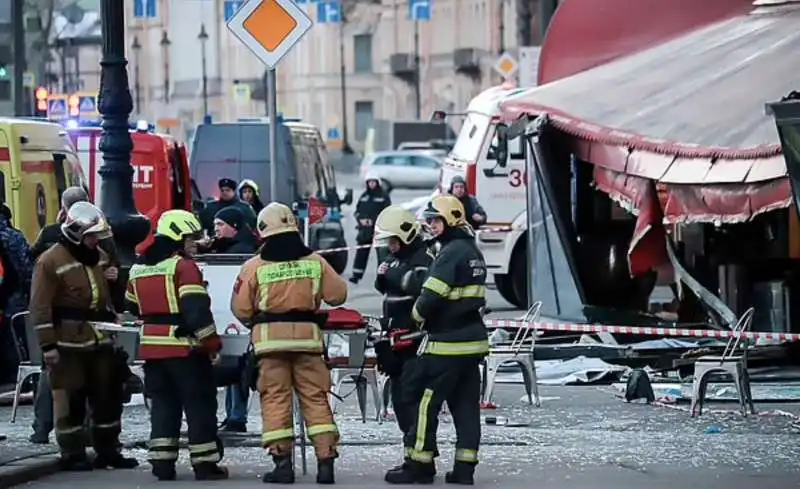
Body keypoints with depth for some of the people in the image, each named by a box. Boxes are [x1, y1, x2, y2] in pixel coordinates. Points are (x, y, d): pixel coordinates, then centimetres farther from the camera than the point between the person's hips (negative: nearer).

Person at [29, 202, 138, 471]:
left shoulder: (100, 257, 14)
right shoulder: (51, 261, -10)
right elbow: (41, 307, -13)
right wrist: (48, 345, -16)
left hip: (101, 339, 7)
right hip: (69, 343, -7)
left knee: (108, 396, 10)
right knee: (70, 399, -2)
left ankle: (108, 450, 20)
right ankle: (72, 454, 5)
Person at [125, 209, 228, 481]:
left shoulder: (139, 268, 12)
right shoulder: (184, 267, -12)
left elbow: (133, 306, 23)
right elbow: (197, 310, -19)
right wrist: (213, 344, -13)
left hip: (151, 346, 7)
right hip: (184, 347, -7)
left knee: (163, 404, 13)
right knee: (200, 405, 1)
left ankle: (162, 462, 8)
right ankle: (205, 463, 2)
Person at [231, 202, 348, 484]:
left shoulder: (255, 266, -5)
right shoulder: (315, 262, 0)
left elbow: (241, 309, -1)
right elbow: (337, 295, 5)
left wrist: (254, 323, 19)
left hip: (270, 337, -2)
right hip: (307, 336, 2)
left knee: (275, 398, 3)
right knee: (315, 397, 6)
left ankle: (282, 461, -3)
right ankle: (326, 460, 1)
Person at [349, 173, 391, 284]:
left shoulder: (384, 196, 0)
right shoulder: (364, 196, 15)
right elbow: (357, 211, 16)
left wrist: (373, 221, -15)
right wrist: (361, 219, -5)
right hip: (365, 229, 4)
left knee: (381, 252, -3)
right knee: (361, 252, -1)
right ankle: (356, 275, 0)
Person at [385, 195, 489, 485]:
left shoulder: (451, 253, -16)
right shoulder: (472, 251, 14)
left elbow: (432, 297, -21)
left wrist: (418, 314, 0)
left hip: (446, 343, -9)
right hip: (473, 341, 9)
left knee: (426, 402, -2)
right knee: (466, 404, 8)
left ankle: (419, 464, 0)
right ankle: (465, 467, 8)